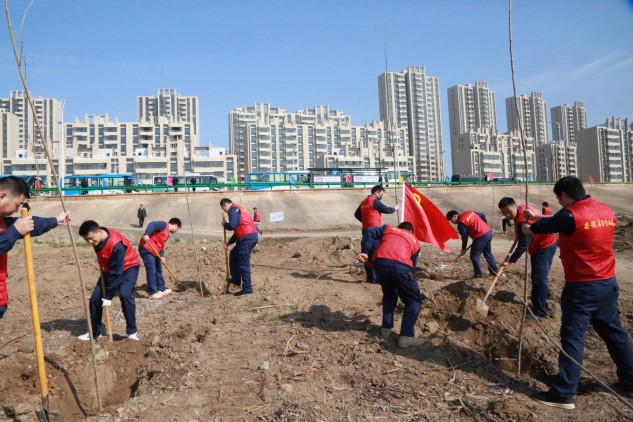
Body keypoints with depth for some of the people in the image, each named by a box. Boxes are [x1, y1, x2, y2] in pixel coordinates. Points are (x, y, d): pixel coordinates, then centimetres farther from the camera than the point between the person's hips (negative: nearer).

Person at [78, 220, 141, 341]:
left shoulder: (116, 245, -36)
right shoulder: (97, 238, -14)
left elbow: (116, 272, -30)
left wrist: (108, 296, -25)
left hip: (128, 267, -7)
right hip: (109, 269, 7)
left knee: (124, 294, -29)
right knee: (95, 298, 0)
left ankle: (132, 332, -16)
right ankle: (94, 332, 17)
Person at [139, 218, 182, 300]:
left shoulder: (167, 233, 18)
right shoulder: (164, 225, -10)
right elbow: (152, 225, -26)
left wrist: (161, 257, 3)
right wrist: (147, 234, -42)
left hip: (154, 251, 10)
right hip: (146, 249, -10)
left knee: (158, 270, 17)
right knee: (151, 271, -8)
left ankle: (161, 290, 28)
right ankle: (153, 293, -2)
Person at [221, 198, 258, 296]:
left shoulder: (233, 210, -7)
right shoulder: (237, 209, 24)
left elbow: (233, 226, -21)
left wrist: (224, 225, 1)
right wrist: (230, 242, 25)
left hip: (247, 238, -10)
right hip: (249, 237, 10)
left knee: (243, 264, -4)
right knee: (233, 255, 23)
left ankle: (247, 288, 3)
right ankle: (236, 280, 31)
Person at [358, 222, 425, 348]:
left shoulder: (388, 228, 31)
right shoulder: (415, 241, 29)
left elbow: (370, 232, 14)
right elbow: (413, 264, 24)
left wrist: (366, 253, 12)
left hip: (380, 263, 3)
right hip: (400, 266, -3)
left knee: (389, 295, 30)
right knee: (414, 301, 15)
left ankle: (386, 328, 29)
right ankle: (406, 336, 5)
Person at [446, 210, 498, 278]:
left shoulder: (461, 223, -10)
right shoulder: (469, 212, 13)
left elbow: (464, 237, -7)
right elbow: (483, 215, 19)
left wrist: (463, 249, 5)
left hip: (481, 236, -9)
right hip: (489, 232, 9)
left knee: (474, 256, 4)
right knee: (488, 254, 22)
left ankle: (478, 274, 8)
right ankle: (494, 271, 30)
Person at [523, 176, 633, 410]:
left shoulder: (570, 215, -18)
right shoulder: (606, 210, 5)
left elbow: (539, 228, -3)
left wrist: (528, 226, 19)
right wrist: (537, 216, 23)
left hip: (582, 287, -7)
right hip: (608, 283, 8)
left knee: (572, 338, -3)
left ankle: (563, 394, 2)